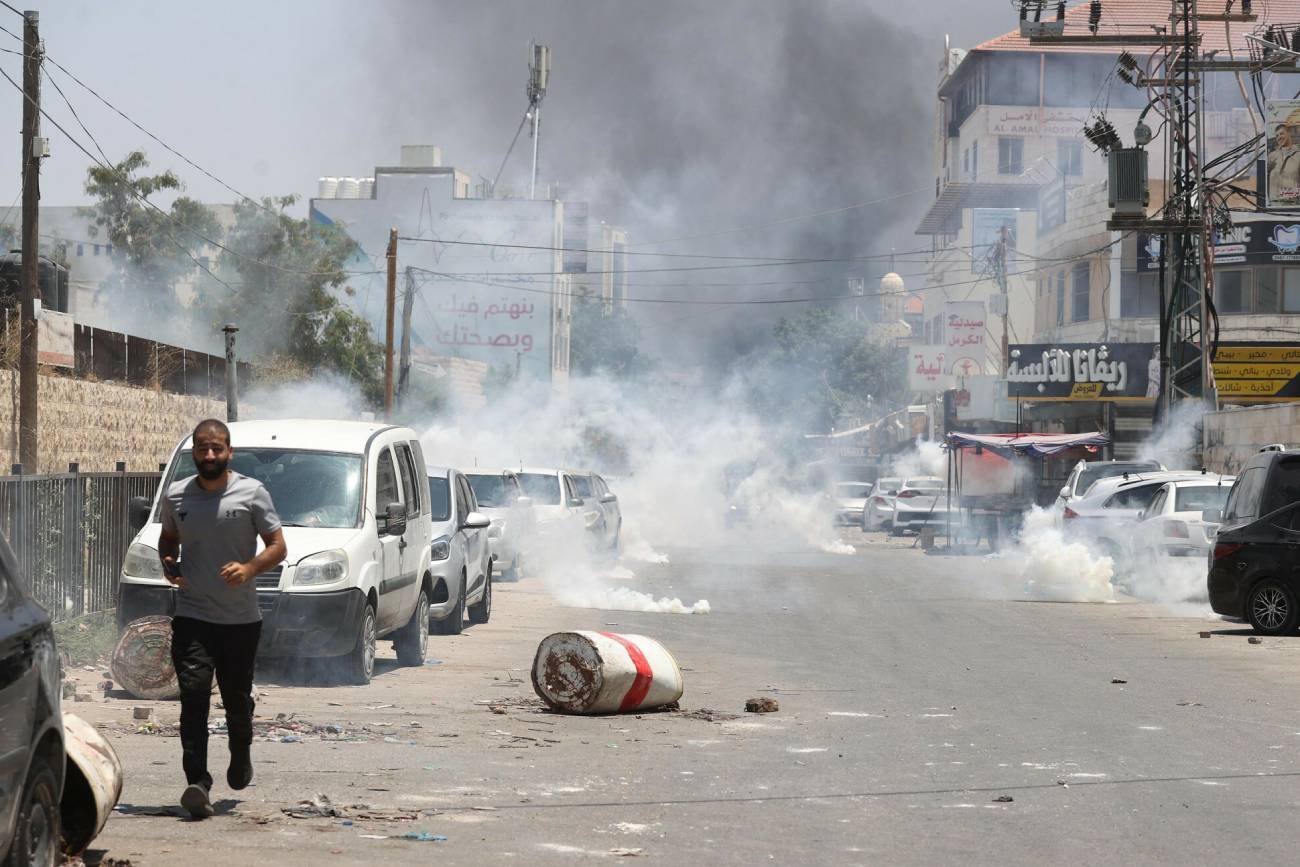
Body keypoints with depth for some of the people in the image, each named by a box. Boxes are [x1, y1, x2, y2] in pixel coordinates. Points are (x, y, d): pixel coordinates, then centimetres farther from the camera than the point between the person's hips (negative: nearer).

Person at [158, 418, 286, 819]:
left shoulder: (251, 493, -3)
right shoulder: (175, 496, 5)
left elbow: (277, 546, -1)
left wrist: (249, 569, -20)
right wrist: (168, 563, 0)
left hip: (241, 619, -1)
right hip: (192, 617, 1)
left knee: (237, 697, 11)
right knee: (193, 695, -13)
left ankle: (241, 754, 41)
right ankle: (197, 783, -18)